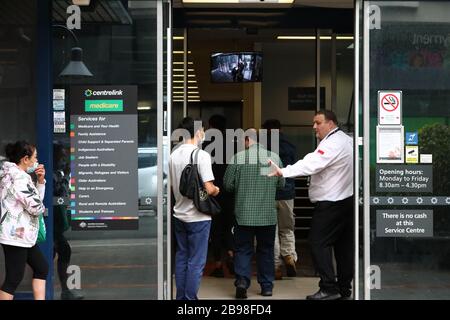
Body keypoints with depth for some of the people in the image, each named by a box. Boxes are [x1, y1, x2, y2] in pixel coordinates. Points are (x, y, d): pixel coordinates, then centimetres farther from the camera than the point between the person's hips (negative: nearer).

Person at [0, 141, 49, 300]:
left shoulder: (13, 174, 15)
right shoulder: (19, 177, -18)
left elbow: (36, 198, 19)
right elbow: (36, 206, -21)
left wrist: (40, 180, 4)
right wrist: (42, 208, 2)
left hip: (20, 234, 11)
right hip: (16, 235, -11)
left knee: (42, 268, 15)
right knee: (14, 278, -6)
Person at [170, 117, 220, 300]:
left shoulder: (173, 155, 5)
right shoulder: (201, 155, -16)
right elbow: (209, 189, -19)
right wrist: (216, 190, 1)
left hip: (179, 214, 7)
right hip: (198, 216, -7)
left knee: (181, 258, 15)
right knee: (196, 262, 1)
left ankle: (180, 297, 21)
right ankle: (190, 298, 4)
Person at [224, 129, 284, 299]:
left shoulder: (238, 158, -8)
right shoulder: (274, 157, -2)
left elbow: (228, 184, -2)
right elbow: (281, 184, 8)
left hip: (244, 214, -2)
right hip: (268, 215, 2)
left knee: (242, 249, 7)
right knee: (266, 250, 13)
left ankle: (242, 280, -10)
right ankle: (267, 286, 17)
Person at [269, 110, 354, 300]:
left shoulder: (332, 144, -16)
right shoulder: (346, 140, 16)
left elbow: (311, 164, -28)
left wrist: (283, 172, -34)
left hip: (330, 203, -10)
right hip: (346, 199, 10)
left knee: (319, 242, -8)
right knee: (343, 245, 11)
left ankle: (329, 288, -9)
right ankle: (344, 288, 16)